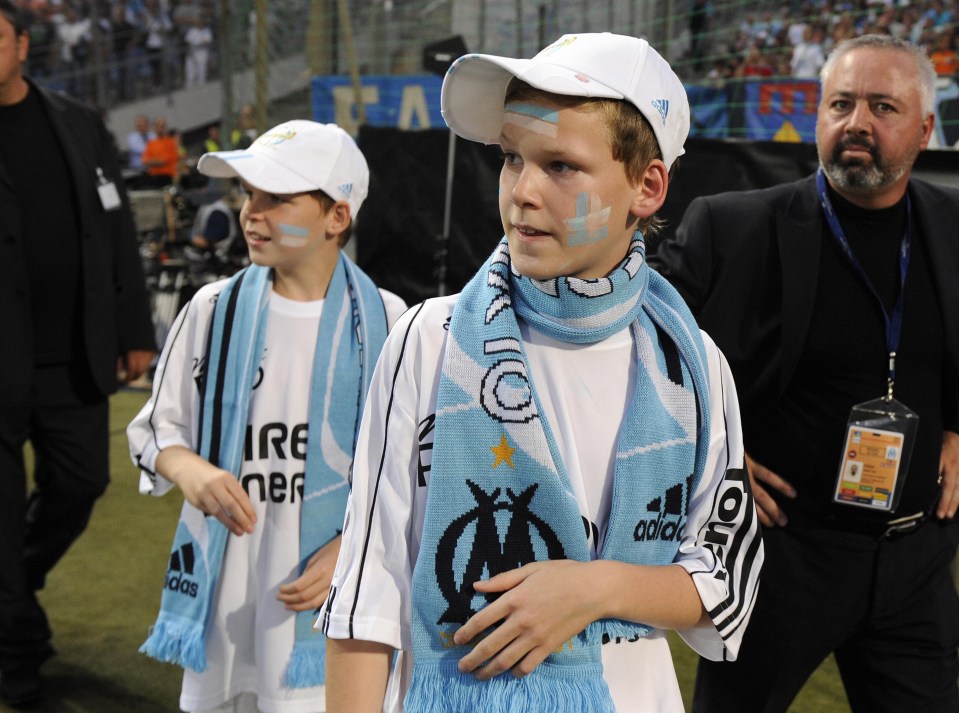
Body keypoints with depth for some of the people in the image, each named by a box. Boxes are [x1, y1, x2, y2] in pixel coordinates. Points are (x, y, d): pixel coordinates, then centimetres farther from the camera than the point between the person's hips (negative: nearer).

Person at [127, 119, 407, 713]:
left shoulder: (383, 322, -4)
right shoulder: (214, 309, 1)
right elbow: (157, 429, 7)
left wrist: (351, 547, -13)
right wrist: (191, 472, -15)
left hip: (333, 596, -2)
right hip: (224, 592, 2)